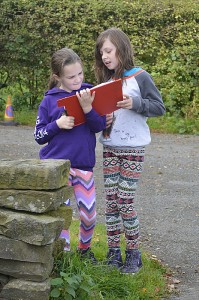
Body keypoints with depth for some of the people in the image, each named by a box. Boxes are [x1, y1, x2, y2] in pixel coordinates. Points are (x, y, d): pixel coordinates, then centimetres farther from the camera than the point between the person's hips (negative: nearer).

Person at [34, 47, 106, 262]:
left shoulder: (89, 94, 0)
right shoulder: (49, 100, -2)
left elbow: (100, 126, -8)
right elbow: (39, 136, 2)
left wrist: (88, 108, -25)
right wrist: (57, 124, -15)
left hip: (84, 164, 2)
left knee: (89, 213, 9)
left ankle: (85, 248, 35)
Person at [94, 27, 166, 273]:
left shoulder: (140, 77, -7)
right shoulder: (105, 81, 10)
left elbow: (159, 107, -8)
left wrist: (135, 103, -23)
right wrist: (102, 119, -5)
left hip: (132, 149, -5)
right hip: (109, 148, 5)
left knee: (125, 202, -5)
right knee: (110, 202, 5)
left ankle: (133, 254, 9)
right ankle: (113, 253, 14)